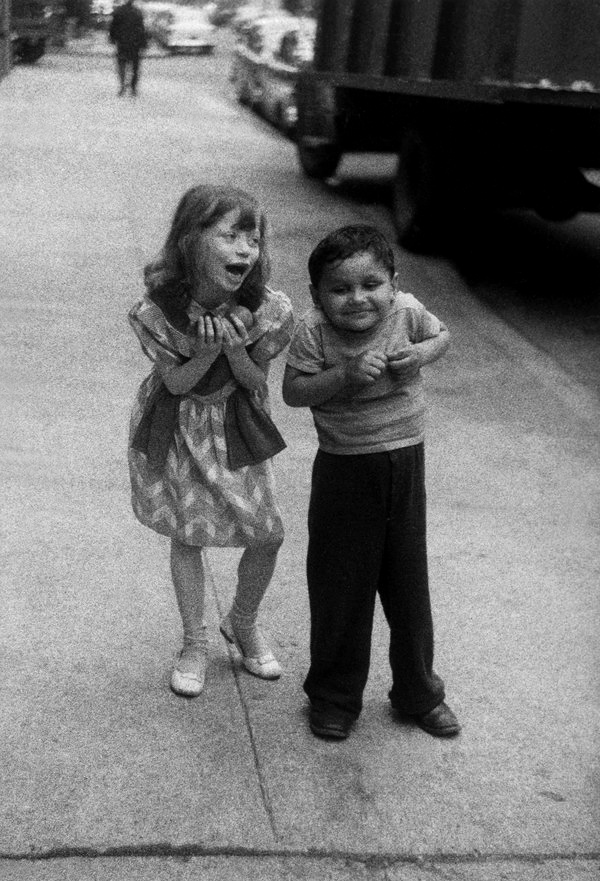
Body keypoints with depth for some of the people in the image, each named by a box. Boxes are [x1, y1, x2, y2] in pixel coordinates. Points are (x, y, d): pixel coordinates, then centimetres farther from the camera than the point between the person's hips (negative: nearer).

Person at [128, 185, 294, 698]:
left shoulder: (268, 311, -23)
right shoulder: (158, 309, -26)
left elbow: (255, 380, -11)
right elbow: (176, 383, -15)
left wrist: (234, 349, -32)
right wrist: (207, 351, -35)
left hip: (237, 425, 2)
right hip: (177, 426, -1)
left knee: (267, 534, 2)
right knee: (186, 535, 7)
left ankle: (243, 624, 32)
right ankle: (195, 644, 27)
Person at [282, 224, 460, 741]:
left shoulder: (407, 312, -9)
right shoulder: (313, 331, -16)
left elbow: (442, 335, 9)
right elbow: (294, 392, -16)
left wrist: (421, 354, -12)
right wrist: (346, 376, -28)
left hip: (406, 464, 2)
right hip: (345, 471, -2)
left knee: (408, 583, 14)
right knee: (340, 586, 8)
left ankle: (418, 692, 34)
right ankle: (335, 696, 29)